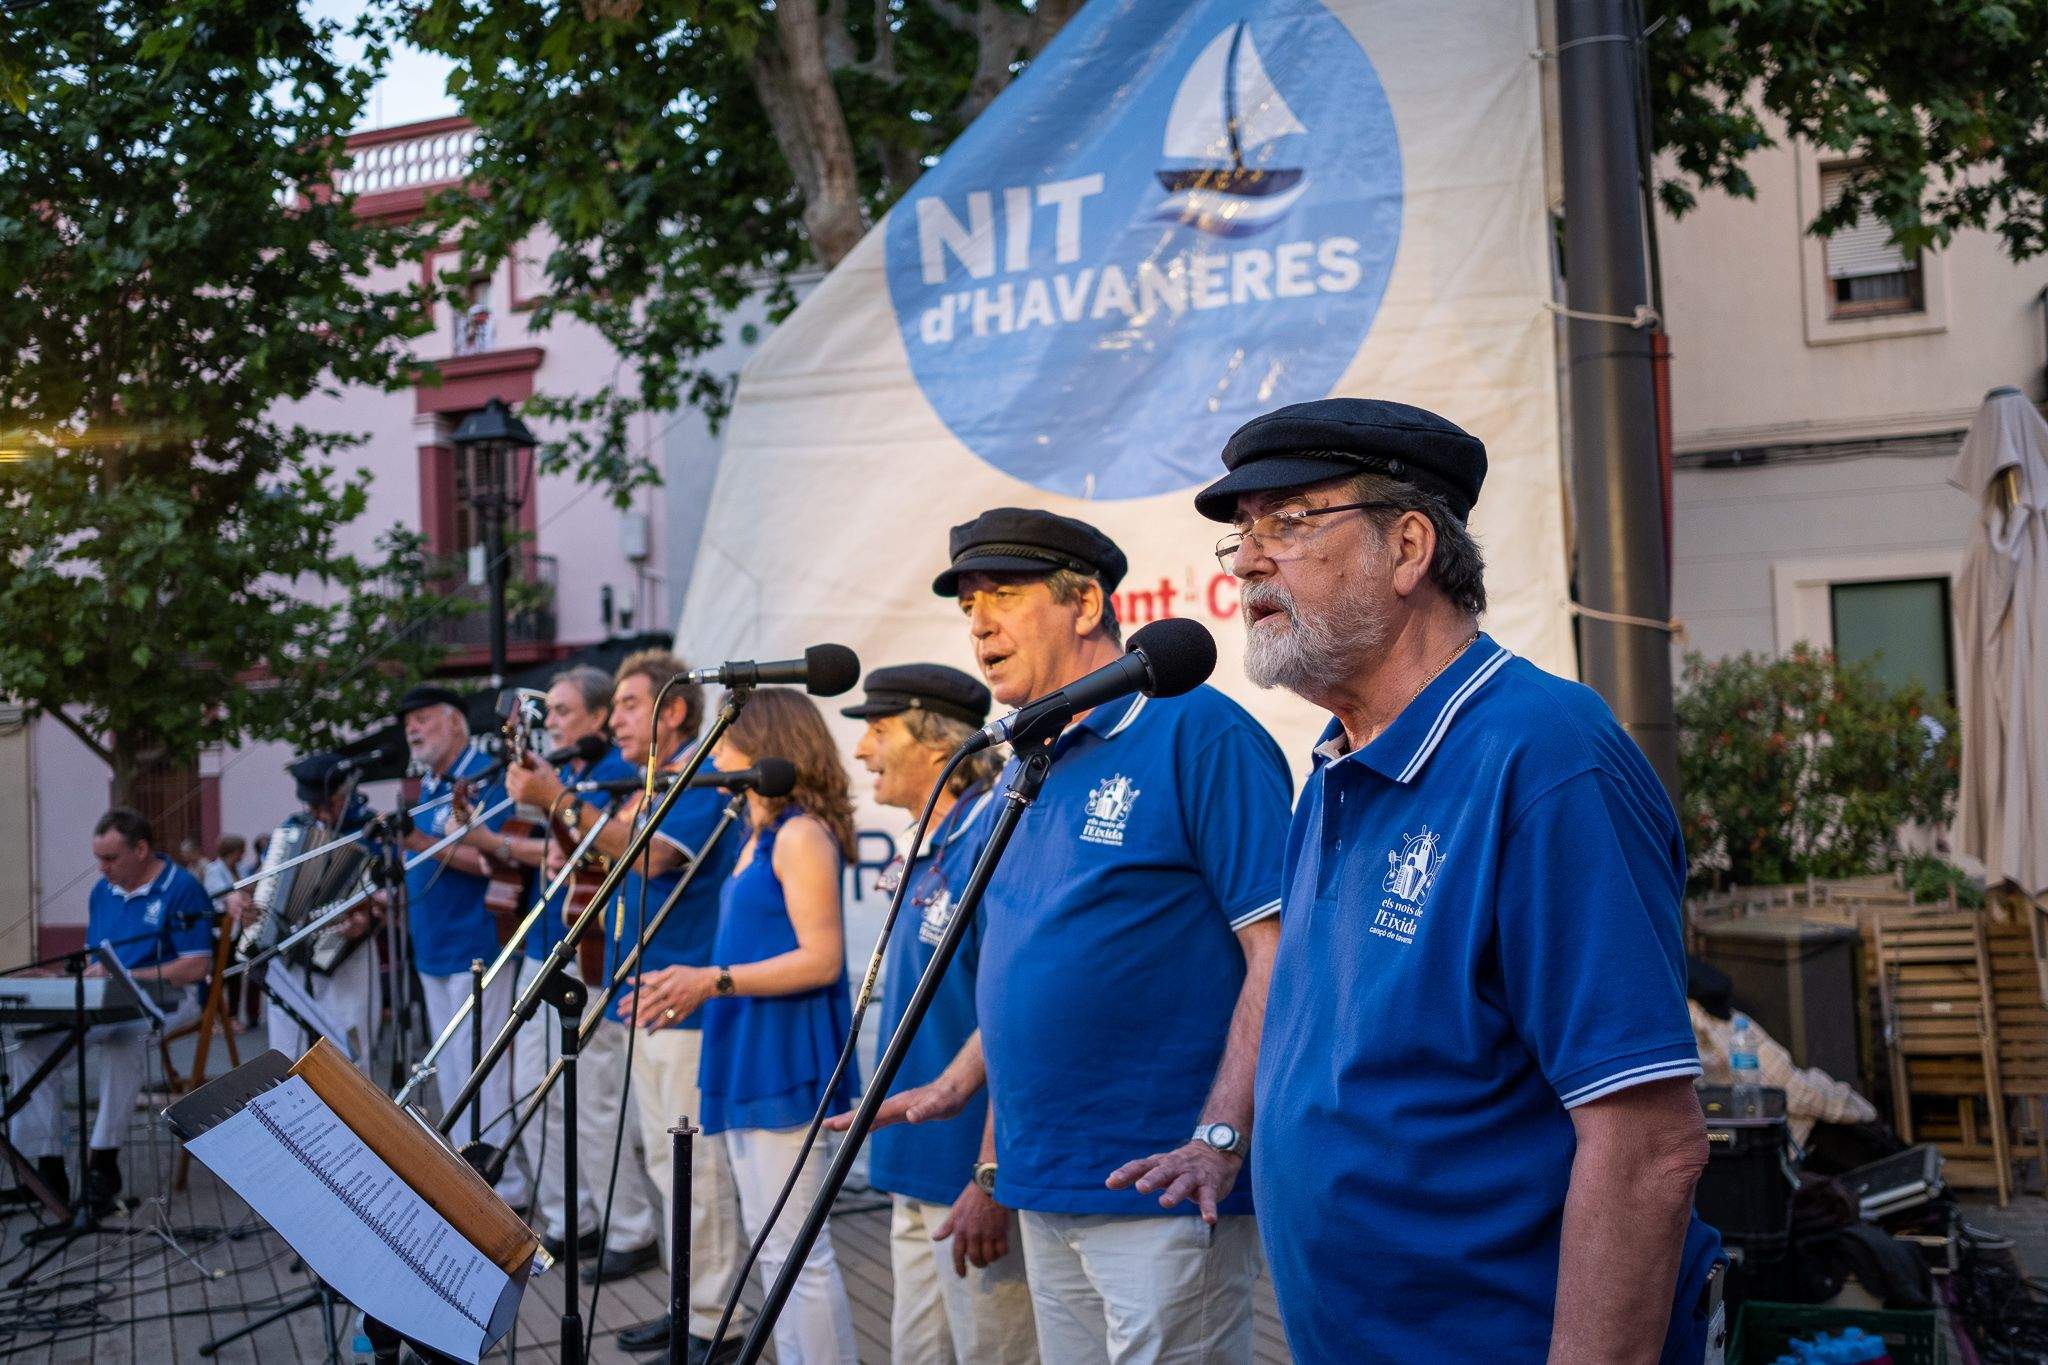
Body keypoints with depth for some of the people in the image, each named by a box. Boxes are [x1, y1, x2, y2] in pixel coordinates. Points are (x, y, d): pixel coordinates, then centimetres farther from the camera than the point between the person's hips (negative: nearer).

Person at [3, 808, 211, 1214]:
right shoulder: (102, 892, 16)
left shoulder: (182, 890, -6)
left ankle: (104, 1162, -29)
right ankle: (47, 1166, -15)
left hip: (166, 999, -7)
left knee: (121, 1036, -39)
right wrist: (91, 974, 0)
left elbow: (196, 967, -13)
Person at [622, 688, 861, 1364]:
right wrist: (689, 983, 10)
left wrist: (713, 980, -22)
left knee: (796, 1251, -6)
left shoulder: (801, 834, -12)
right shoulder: (759, 834, 17)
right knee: (771, 1251, 15)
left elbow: (821, 959, -19)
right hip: (747, 1059, 10)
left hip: (786, 1061, -10)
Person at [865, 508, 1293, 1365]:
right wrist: (955, 1086, 17)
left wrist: (1220, 1141, -23)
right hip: (1048, 1187, 8)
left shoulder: (1197, 732, -10)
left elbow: (1277, 948, -16)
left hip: (1157, 1190, -8)